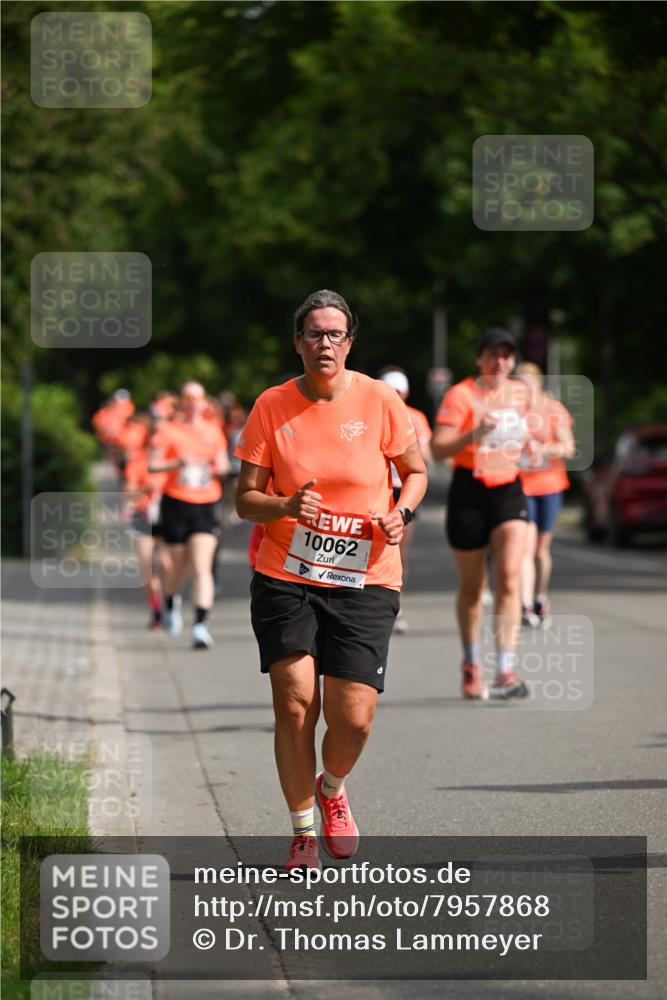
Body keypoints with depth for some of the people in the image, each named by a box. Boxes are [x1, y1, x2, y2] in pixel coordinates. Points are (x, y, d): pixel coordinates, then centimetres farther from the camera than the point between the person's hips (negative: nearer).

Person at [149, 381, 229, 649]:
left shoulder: (213, 431, 10)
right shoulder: (169, 431, 1)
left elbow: (223, 463, 21)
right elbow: (152, 465, -3)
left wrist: (221, 466, -3)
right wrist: (177, 463, -19)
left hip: (205, 506, 1)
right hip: (176, 503, -1)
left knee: (202, 567, -12)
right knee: (178, 564, 10)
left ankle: (201, 625, -17)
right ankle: (171, 603, 43)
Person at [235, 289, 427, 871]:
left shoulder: (378, 399, -1)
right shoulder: (272, 406, -1)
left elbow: (416, 471, 12)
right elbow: (246, 497, 1)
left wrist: (401, 512, -9)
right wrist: (286, 507, -20)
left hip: (365, 581, 0)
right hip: (284, 577, 0)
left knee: (354, 717, -9)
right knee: (294, 702, -10)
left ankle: (331, 787, 27)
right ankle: (303, 834, 8)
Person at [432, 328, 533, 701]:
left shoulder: (521, 392, 7)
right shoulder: (460, 395, -9)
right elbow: (438, 448, -18)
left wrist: (524, 443, 9)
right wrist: (475, 434, -31)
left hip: (509, 491, 3)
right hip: (469, 492, -3)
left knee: (509, 576, -15)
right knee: (472, 586, 7)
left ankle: (506, 671, -20)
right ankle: (472, 665, 29)